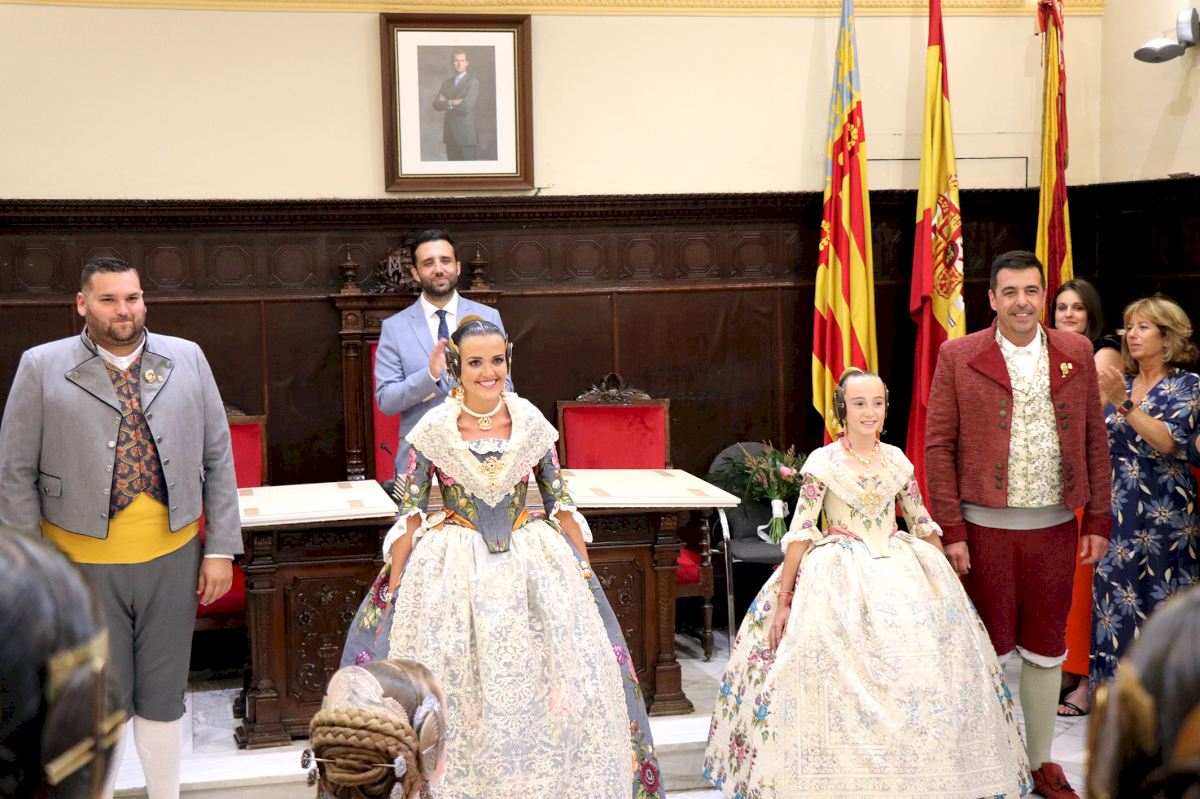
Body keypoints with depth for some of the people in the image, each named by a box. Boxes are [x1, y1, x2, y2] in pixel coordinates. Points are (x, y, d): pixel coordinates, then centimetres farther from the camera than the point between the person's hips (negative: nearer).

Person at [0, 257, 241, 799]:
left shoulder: (187, 359, 3)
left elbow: (218, 458, 5)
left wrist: (221, 549, 1)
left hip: (172, 556, 2)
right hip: (83, 563, -2)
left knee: (163, 694, 13)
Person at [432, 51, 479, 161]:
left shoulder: (473, 82, -4)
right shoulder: (447, 82, 15)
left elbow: (466, 106, -17)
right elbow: (436, 104, 3)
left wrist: (447, 103, -4)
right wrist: (452, 103, -14)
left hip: (465, 134, -5)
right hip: (450, 134, 6)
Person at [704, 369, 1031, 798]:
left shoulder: (898, 461, 6)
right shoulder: (822, 463, -5)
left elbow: (923, 526, 13)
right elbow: (799, 532, -6)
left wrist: (946, 584, 11)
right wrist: (782, 600, -9)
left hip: (900, 573, 4)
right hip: (838, 580, -3)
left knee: (919, 680, -2)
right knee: (839, 679, -9)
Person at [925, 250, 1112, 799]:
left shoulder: (1076, 354, 6)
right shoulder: (958, 357, -3)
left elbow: (1094, 440, 8)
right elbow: (938, 445, -4)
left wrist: (1098, 521, 4)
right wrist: (951, 532, -8)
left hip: (1055, 528, 3)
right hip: (986, 529, -3)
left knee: (1046, 650, 12)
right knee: (988, 649, 6)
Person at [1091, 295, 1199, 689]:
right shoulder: (1120, 383, 13)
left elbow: (1167, 441, -18)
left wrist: (1123, 403, -23)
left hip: (1163, 511, -4)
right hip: (1117, 509, 5)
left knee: (1159, 598, -4)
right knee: (1114, 595, 2)